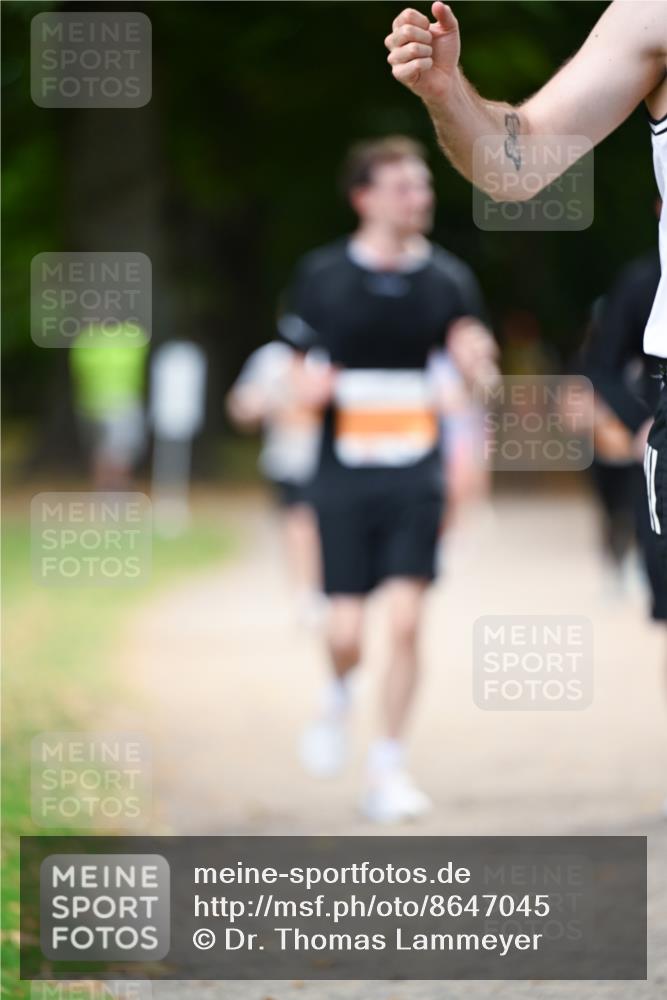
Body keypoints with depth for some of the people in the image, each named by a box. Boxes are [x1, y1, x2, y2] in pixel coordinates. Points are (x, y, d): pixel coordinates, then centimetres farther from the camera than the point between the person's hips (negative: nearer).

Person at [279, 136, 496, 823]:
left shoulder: (448, 278, 5)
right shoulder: (321, 275, 1)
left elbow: (473, 373, 9)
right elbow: (301, 371, 10)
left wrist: (474, 360, -15)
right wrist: (309, 384, -14)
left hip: (415, 477, 1)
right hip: (343, 476, -1)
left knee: (405, 622, -10)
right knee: (345, 629, -6)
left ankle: (387, 770, 1)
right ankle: (339, 696, 30)